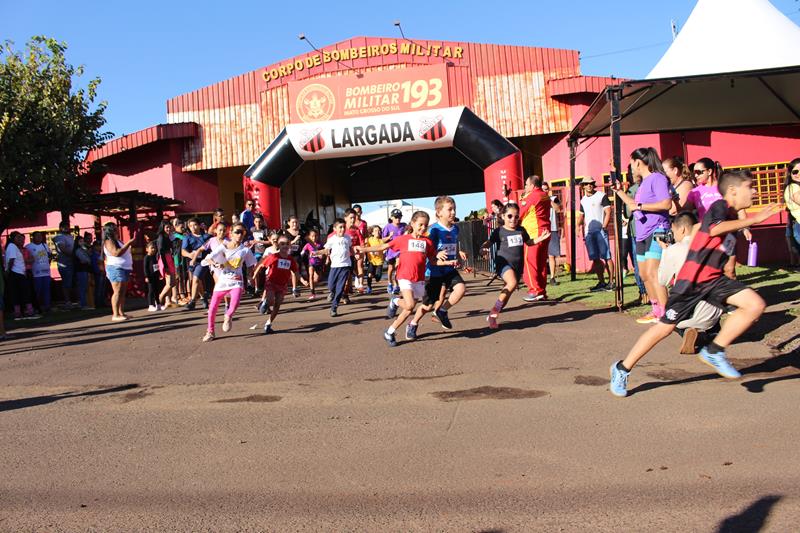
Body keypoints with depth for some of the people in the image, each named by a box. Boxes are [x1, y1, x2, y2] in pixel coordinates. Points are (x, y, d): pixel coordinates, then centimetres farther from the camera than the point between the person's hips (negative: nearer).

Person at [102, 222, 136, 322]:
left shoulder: (117, 241, 20)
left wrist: (130, 244, 16)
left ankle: (121, 313, 13)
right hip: (116, 268, -10)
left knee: (122, 292, 9)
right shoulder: (109, 241, -9)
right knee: (117, 292, -12)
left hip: (124, 268, 10)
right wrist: (128, 243, -21)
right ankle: (115, 315, -12)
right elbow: (116, 253, -23)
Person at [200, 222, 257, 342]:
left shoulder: (245, 250, -1)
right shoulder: (223, 246, -2)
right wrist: (214, 264, -26)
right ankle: (210, 331, 27)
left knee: (235, 302, -30)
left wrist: (245, 276, -1)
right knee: (212, 308, 3)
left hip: (236, 281, -1)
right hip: (222, 280, 1)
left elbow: (252, 265, 10)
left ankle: (228, 316, 4)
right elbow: (207, 259, -6)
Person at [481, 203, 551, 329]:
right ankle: (493, 312, -22)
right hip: (503, 263, -5)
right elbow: (489, 242, -4)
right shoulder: (499, 231, -2)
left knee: (506, 294, 7)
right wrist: (483, 247, -26)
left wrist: (540, 238, 11)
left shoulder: (521, 230, 11)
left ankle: (492, 317, 23)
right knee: (512, 282, -32)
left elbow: (529, 242, 26)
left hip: (517, 266, 6)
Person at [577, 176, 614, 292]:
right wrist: (579, 226, 5)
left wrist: (604, 227, -16)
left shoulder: (601, 196, 0)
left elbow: (608, 212, -5)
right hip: (588, 232, 6)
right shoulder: (583, 200, 18)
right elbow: (581, 215, 25)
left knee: (606, 256, -6)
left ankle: (611, 282, -2)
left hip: (600, 230, -6)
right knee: (595, 258, 6)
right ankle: (601, 282, 13)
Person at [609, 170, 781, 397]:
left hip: (713, 279, 8)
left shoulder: (733, 217, 17)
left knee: (756, 304, -11)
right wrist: (754, 219, -29)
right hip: (692, 279, -8)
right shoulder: (720, 206, -9)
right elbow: (716, 229, -33)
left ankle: (713, 351, -1)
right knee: (664, 328, -2)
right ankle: (622, 369, 11)